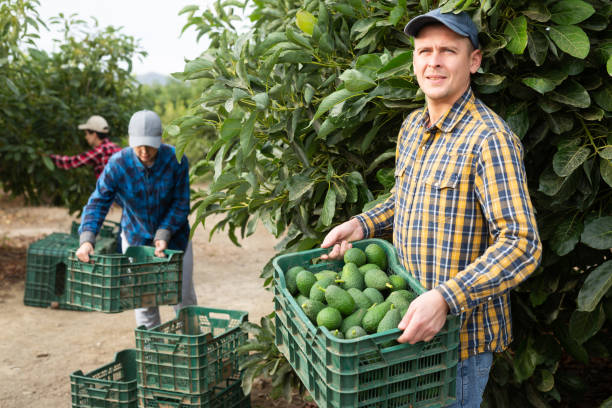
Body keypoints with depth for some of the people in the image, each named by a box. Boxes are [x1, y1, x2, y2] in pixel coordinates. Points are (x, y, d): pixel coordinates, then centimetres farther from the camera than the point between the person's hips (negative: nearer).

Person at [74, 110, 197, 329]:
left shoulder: (176, 159, -22)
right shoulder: (118, 164, -21)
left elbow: (181, 203, -15)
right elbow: (98, 202, -21)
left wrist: (164, 235, -26)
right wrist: (86, 239, -35)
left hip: (174, 236, 0)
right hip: (136, 238, 0)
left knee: (184, 296, 10)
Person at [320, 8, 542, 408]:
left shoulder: (489, 138, -21)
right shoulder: (412, 126, 6)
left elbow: (522, 244, -27)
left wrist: (445, 299, -35)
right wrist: (361, 226, 7)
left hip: (461, 333, -7)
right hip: (411, 319, 8)